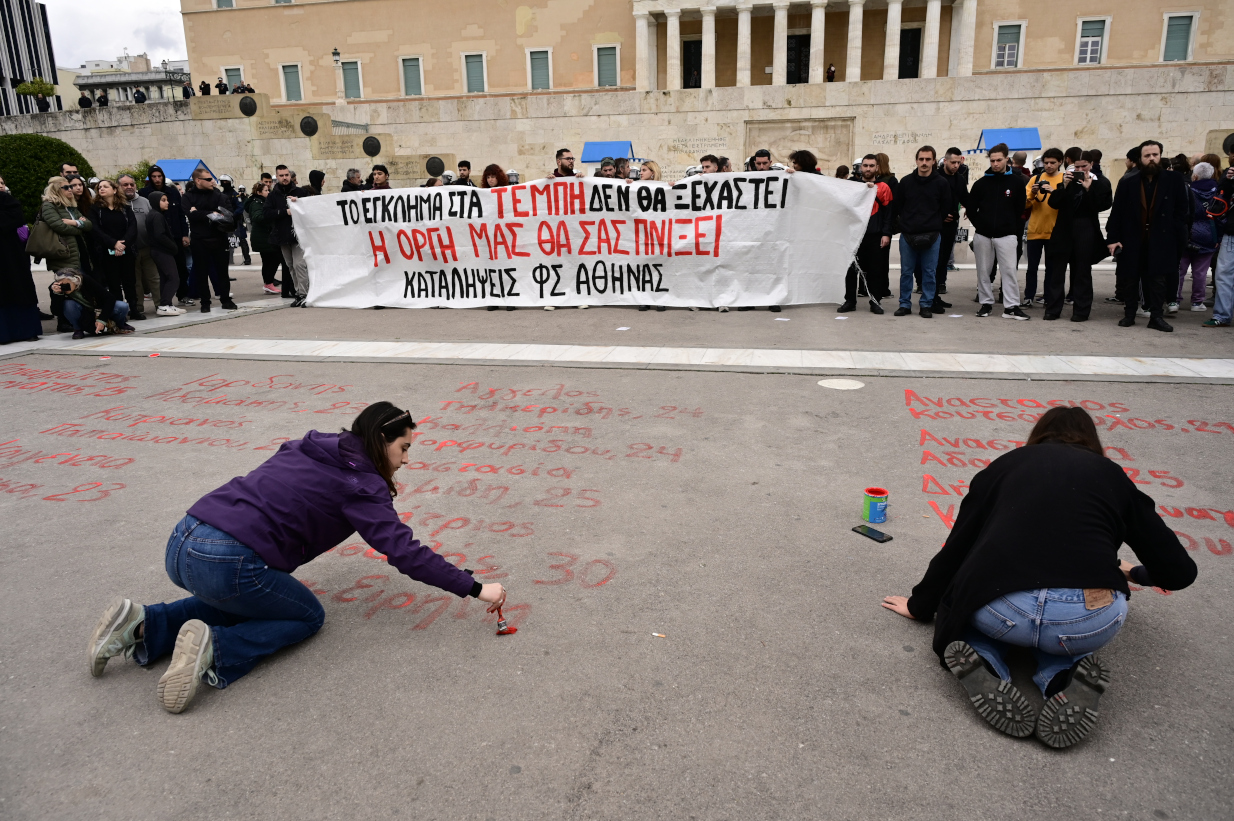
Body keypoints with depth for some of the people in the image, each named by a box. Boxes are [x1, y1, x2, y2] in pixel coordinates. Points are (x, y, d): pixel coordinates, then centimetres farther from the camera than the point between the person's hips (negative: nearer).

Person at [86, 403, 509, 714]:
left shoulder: (308, 450, 19)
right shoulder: (359, 484, -3)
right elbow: (405, 552, -8)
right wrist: (476, 588, -5)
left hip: (181, 543, 8)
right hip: (228, 563, -8)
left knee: (245, 599, 33)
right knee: (307, 615, 15)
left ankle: (144, 626, 14)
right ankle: (216, 648, -10)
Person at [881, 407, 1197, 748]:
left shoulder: (1005, 464, 22)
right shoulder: (1111, 475, 23)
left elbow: (955, 548, 24)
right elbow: (1180, 571, 25)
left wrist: (920, 605, 38)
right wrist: (1133, 573, 48)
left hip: (997, 611, 0)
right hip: (1092, 621, 1)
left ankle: (983, 664, 5)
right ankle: (1065, 677, 7)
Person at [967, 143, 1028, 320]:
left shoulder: (1016, 182, 1)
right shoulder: (981, 183, 4)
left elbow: (1020, 208, 5)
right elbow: (971, 208, 9)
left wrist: (1013, 228, 2)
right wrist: (979, 224, 4)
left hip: (1006, 234, -2)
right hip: (982, 234, 2)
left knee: (1009, 270, -5)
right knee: (983, 271, 7)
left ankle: (1011, 307, -3)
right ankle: (986, 303, 18)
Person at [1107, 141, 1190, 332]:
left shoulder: (1174, 181, 1)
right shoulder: (1127, 182, 1)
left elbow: (1182, 213, 2)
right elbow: (1116, 213, -1)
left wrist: (1179, 240, -6)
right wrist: (1113, 238, -8)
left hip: (1160, 241, 0)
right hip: (1132, 241, 0)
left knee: (1158, 280, 2)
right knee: (1130, 279, 7)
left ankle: (1156, 317, 9)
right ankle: (1129, 314, 18)